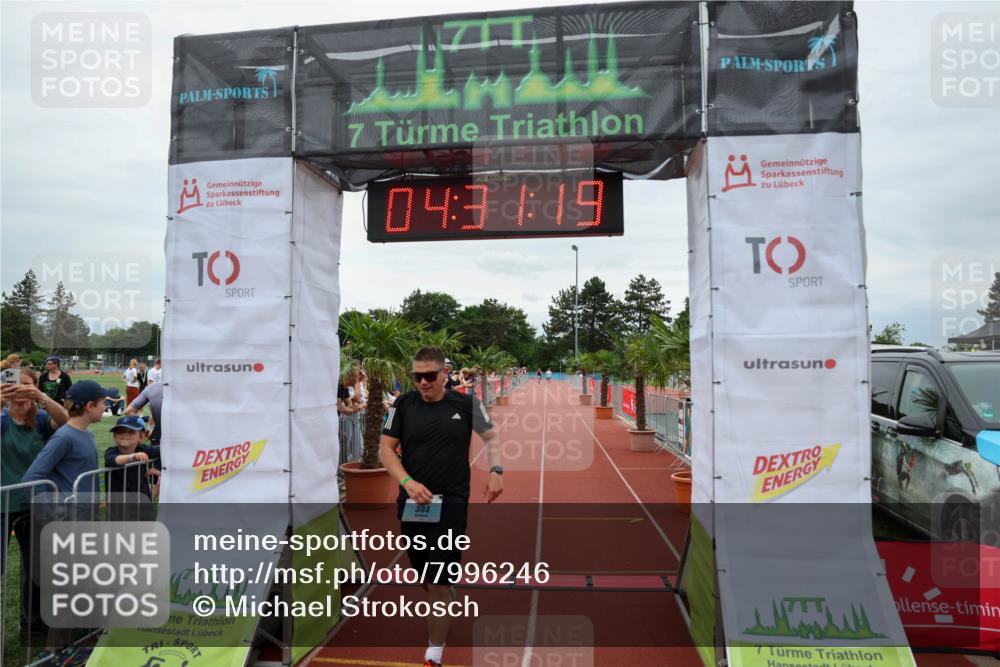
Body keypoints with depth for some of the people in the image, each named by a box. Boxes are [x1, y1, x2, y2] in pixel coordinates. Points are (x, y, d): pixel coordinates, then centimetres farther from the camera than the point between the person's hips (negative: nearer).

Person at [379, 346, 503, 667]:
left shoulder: (467, 404, -3)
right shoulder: (403, 405, -1)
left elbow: (491, 436, 10)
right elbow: (386, 448, 1)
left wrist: (496, 471, -7)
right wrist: (407, 482, -13)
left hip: (451, 502, -2)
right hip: (411, 502, 3)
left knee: (440, 580, -4)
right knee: (424, 574, 15)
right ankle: (446, 609, 43)